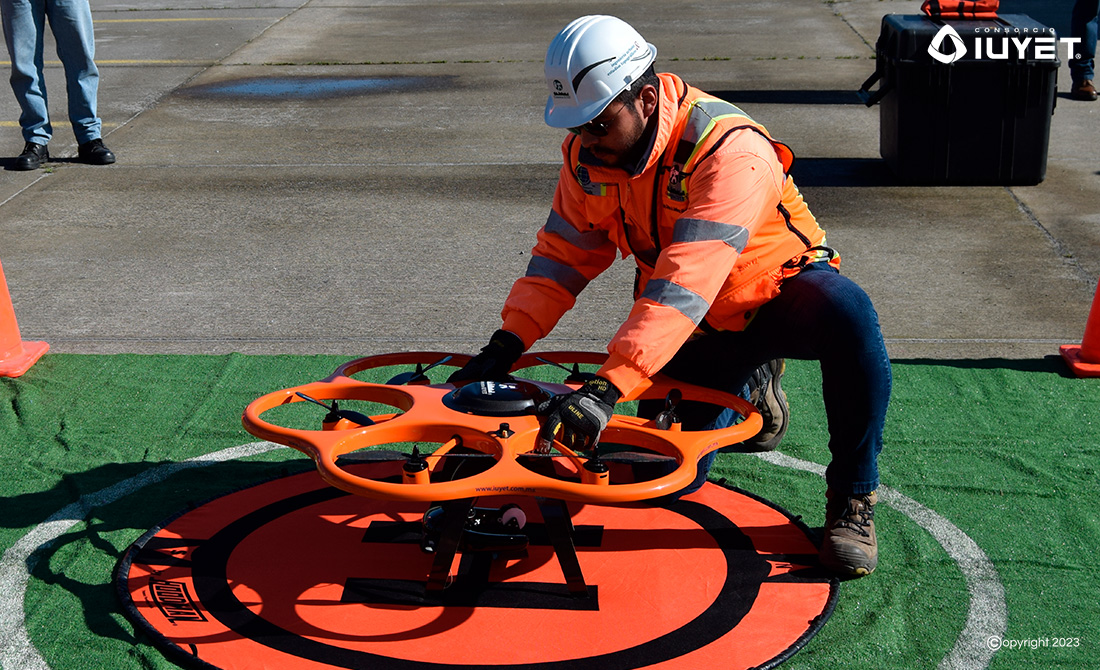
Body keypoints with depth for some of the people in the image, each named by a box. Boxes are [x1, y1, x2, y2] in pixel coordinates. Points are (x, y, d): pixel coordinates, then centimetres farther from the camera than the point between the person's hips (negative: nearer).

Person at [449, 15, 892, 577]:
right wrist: (509, 340, -17)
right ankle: (749, 384, 30)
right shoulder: (589, 154, -12)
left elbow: (686, 283, -44)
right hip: (704, 327, 5)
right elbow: (564, 252, -4)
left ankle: (852, 499, -21)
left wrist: (606, 386, -52)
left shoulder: (730, 151, -34)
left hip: (779, 290, -5)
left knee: (848, 314, -39)